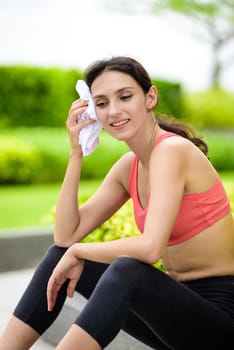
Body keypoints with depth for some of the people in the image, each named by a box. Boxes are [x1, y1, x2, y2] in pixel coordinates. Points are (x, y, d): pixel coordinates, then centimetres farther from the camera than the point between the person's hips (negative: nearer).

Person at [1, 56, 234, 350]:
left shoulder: (173, 149, -18)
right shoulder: (128, 166, 6)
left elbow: (151, 247, -29)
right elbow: (66, 235, 1)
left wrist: (79, 252, -13)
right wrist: (75, 152, -4)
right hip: (178, 301, 8)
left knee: (127, 270, -34)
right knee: (60, 254, 2)